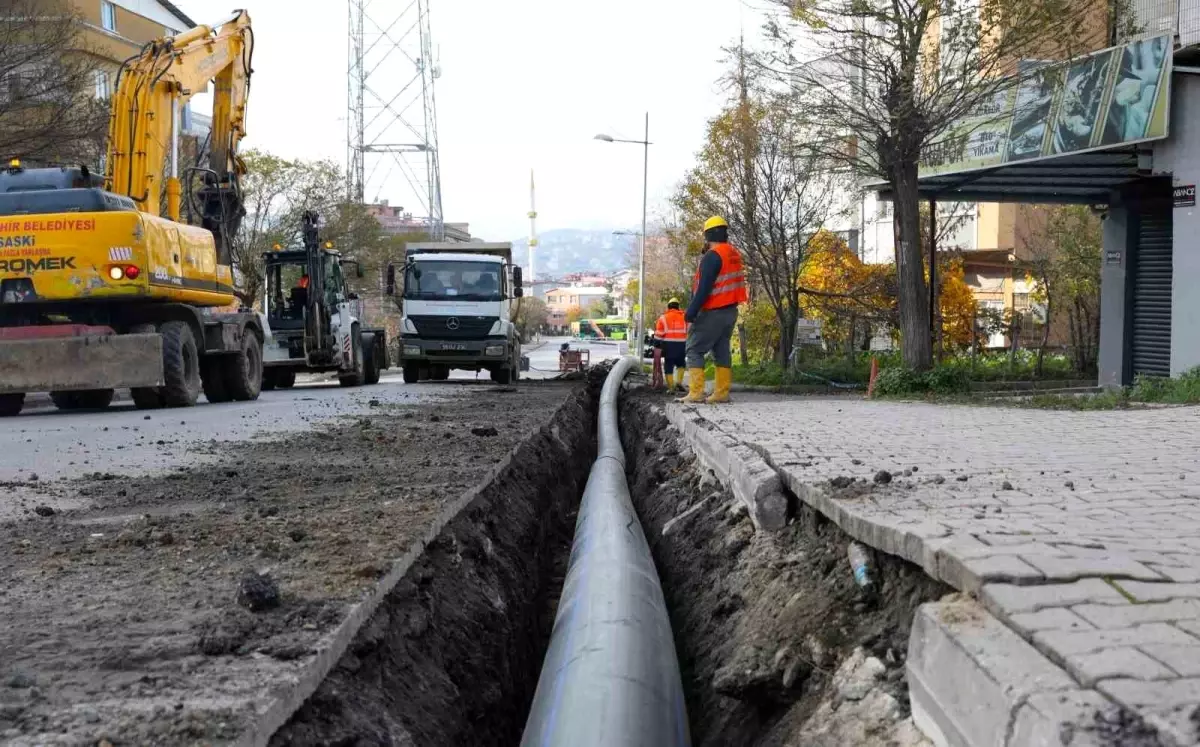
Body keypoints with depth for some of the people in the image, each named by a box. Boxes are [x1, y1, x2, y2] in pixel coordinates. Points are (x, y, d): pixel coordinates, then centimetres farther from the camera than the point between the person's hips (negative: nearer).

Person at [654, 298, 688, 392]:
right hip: (681, 345, 2)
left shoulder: (663, 318, 3)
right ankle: (679, 381, 3)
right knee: (680, 364, 21)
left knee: (669, 366, 5)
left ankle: (671, 388, 1)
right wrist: (687, 345, 15)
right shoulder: (684, 317, 9)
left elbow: (658, 334, -1)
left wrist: (657, 344, 8)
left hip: (668, 345, -2)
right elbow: (689, 332, 8)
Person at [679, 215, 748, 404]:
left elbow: (704, 288, -21)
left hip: (713, 312, -8)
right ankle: (721, 393, 8)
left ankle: (696, 393, -12)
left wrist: (691, 311, -19)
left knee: (694, 350, -4)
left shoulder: (712, 256, -16)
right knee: (721, 351, 11)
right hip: (731, 310, 8)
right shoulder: (734, 254, 10)